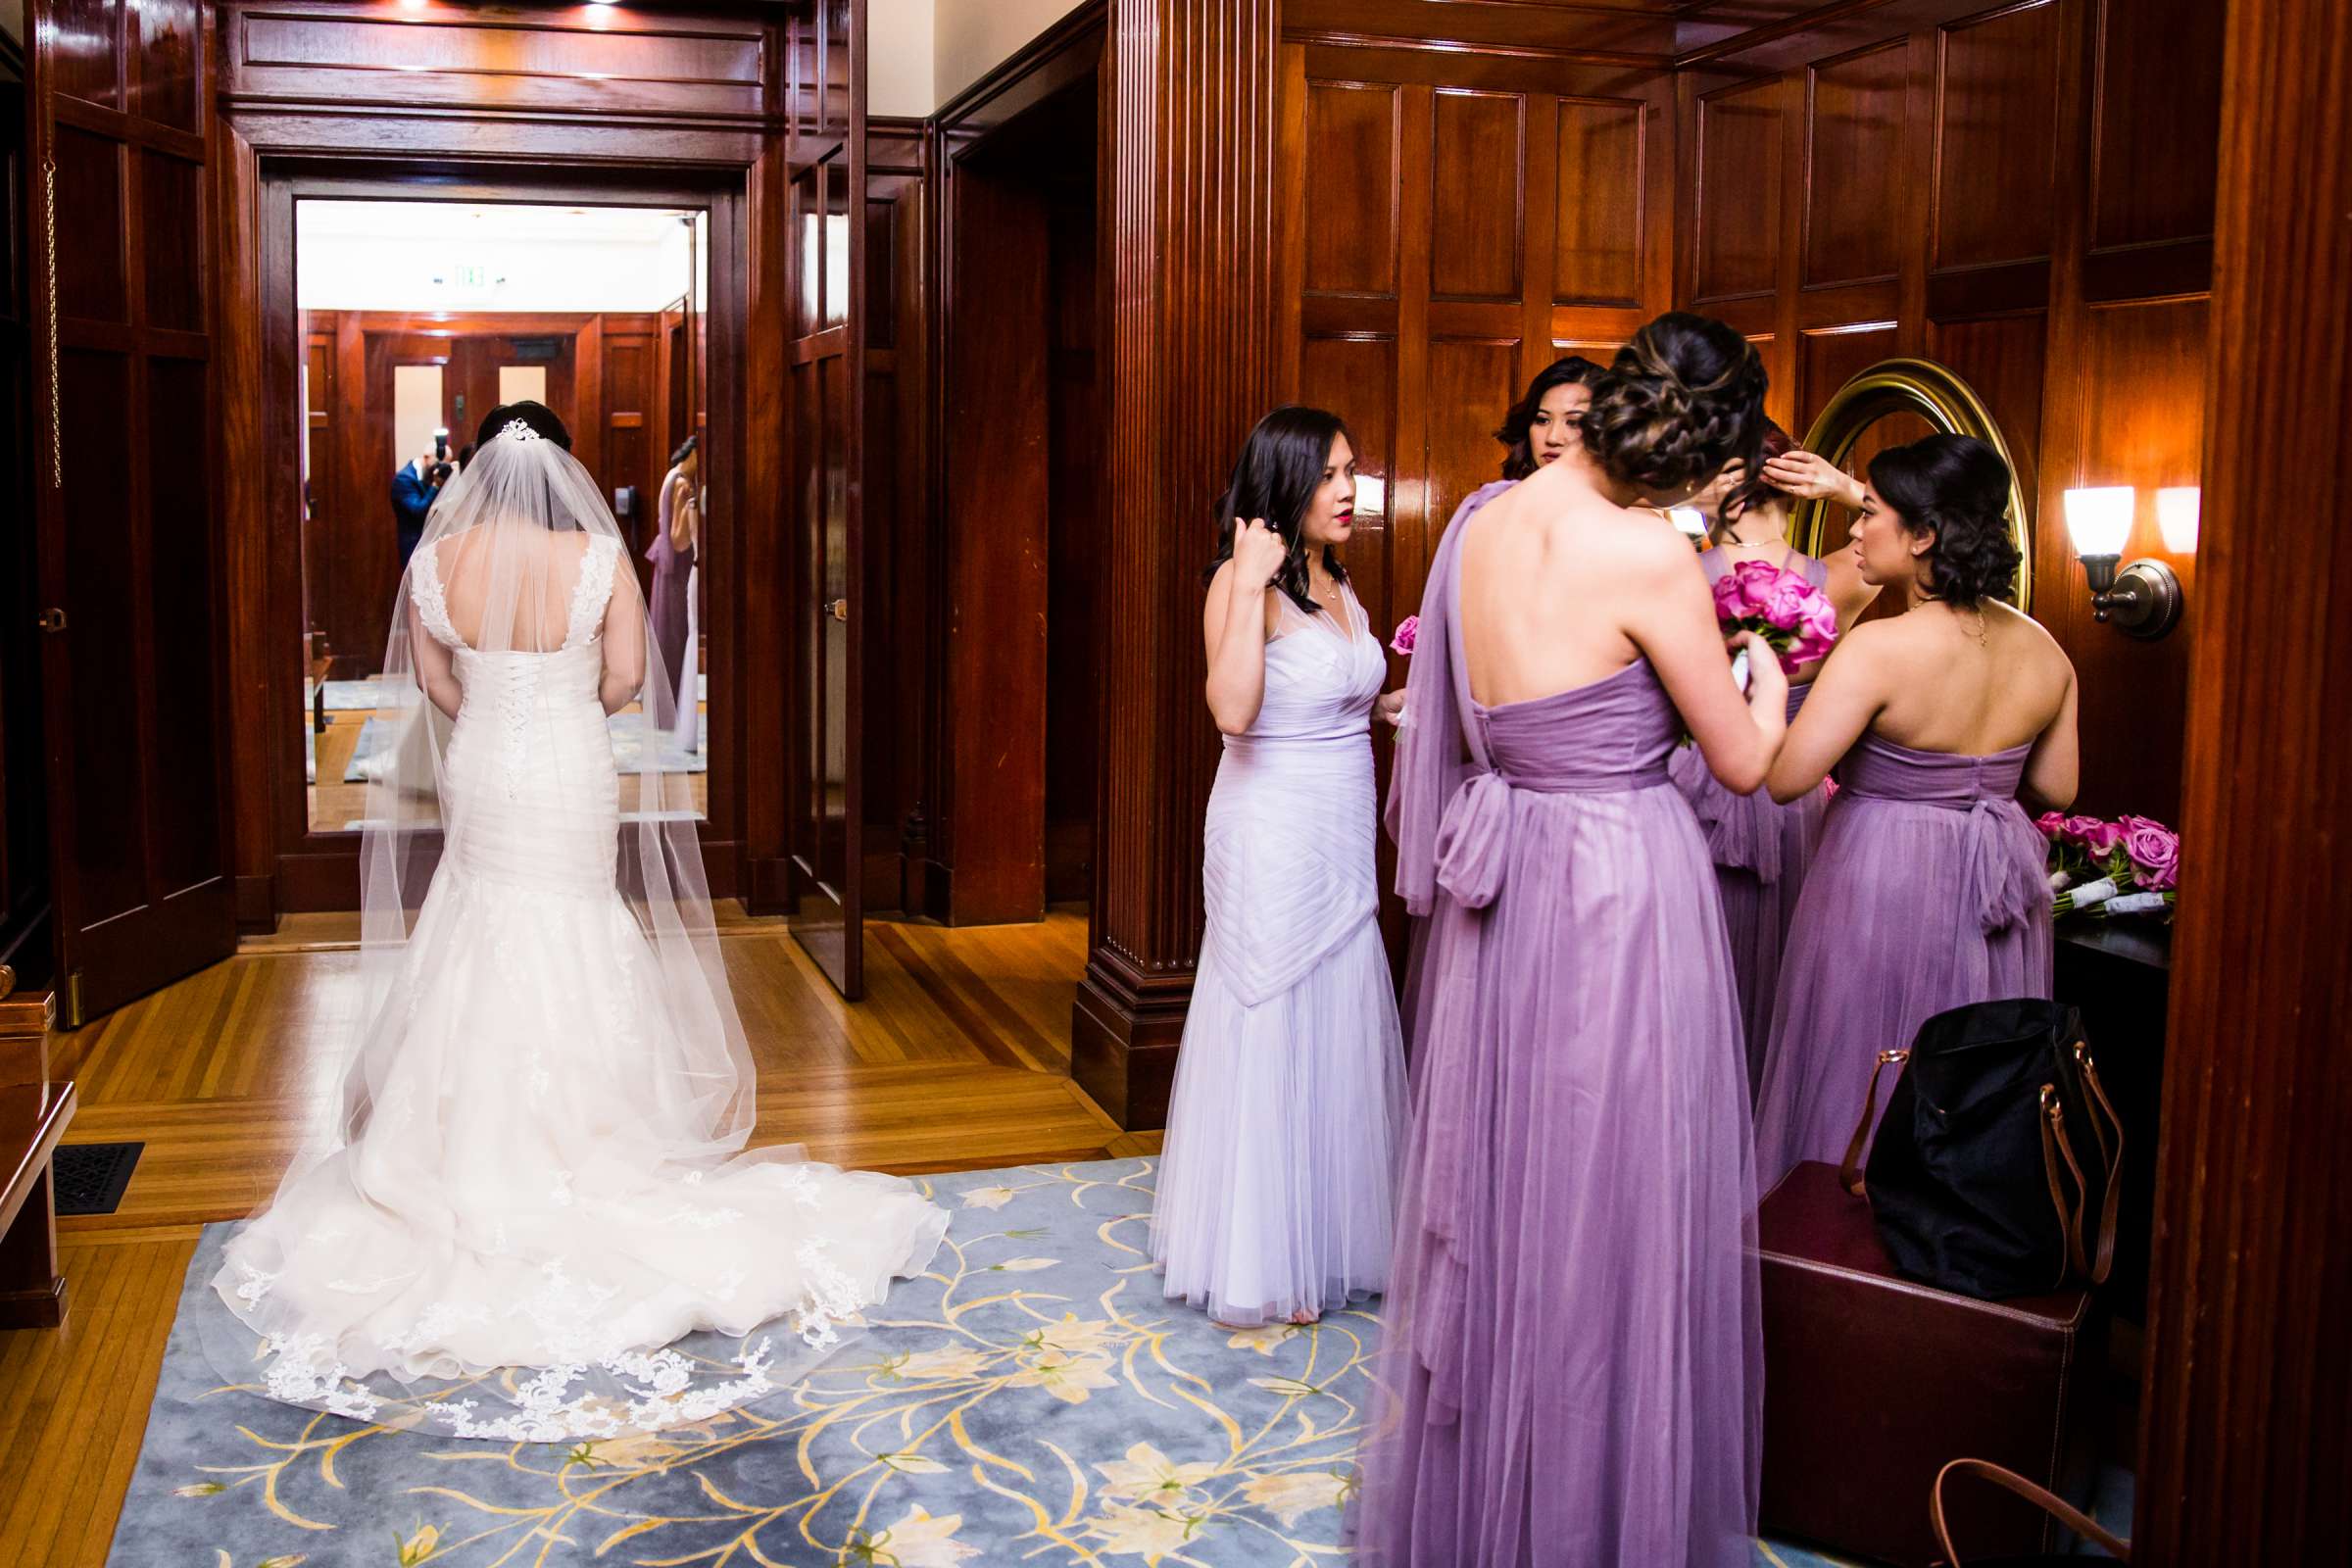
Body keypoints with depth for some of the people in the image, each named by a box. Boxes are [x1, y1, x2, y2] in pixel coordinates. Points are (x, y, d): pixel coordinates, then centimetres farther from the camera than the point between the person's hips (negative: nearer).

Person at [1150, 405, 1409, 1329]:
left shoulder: (1337, 586, 11)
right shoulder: (1243, 580, -13)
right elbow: (1234, 711, -29)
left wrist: (1404, 701, 12)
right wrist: (1251, 583, -28)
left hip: (1343, 846, 8)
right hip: (1273, 843, -8)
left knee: (1340, 1036, 12)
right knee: (1269, 1036, 2)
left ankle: (1330, 1241, 26)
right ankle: (1259, 1261, 16)